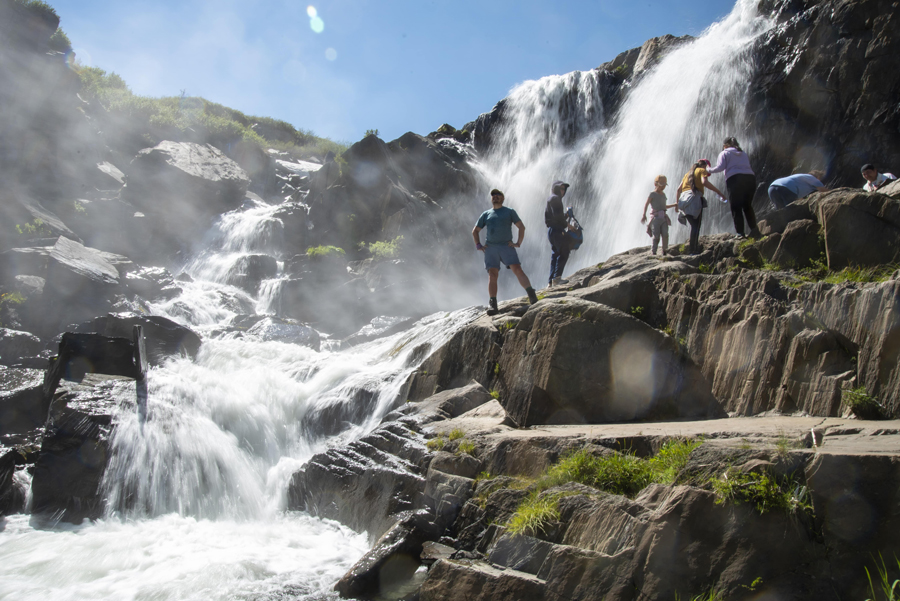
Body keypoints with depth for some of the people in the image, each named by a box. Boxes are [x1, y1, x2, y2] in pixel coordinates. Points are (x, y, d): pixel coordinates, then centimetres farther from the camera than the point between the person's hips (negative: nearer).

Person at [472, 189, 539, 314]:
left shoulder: (509, 212, 13)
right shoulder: (486, 214, 18)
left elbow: (521, 227, 12)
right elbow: (475, 231, 25)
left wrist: (518, 243, 0)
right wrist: (478, 245, 11)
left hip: (506, 246, -2)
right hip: (490, 248, 2)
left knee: (517, 269, -17)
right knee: (492, 275, -8)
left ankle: (532, 296, -21)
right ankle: (493, 305, -8)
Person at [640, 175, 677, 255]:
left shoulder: (663, 194, 21)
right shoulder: (652, 194, -1)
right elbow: (646, 204, -11)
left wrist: (674, 205, 30)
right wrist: (644, 215, -23)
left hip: (663, 218, 5)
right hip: (655, 218, -5)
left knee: (665, 234, -9)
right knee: (656, 237, -9)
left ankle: (664, 252, -4)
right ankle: (653, 253, -1)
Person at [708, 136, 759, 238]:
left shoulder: (724, 153, 14)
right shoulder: (744, 153, 31)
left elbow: (720, 167, 0)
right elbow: (748, 166, 19)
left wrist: (709, 171, 14)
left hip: (735, 179, -5)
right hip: (750, 177, 5)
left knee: (736, 207, -4)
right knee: (748, 206, 13)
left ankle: (740, 233, -13)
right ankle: (754, 229, -1)